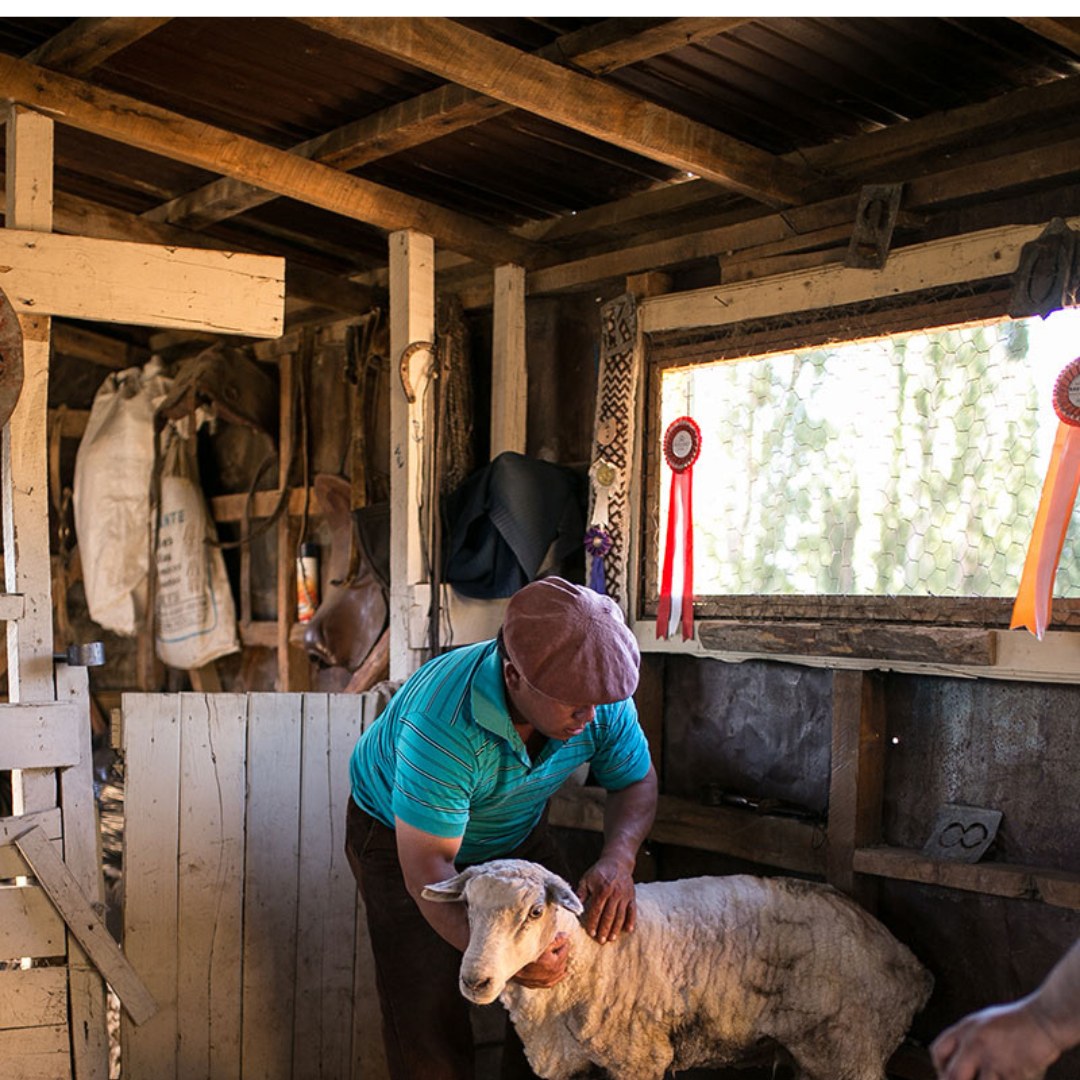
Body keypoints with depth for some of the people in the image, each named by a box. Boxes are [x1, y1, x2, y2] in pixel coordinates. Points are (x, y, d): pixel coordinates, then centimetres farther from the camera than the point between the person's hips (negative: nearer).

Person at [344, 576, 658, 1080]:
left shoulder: (599, 697, -26)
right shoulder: (443, 722, -42)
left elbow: (636, 780, -8)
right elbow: (426, 865, -38)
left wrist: (617, 859, -28)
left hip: (515, 830, 5)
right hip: (401, 834, -4)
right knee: (427, 1009, -9)